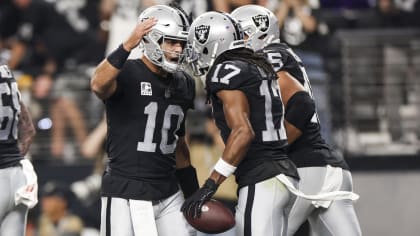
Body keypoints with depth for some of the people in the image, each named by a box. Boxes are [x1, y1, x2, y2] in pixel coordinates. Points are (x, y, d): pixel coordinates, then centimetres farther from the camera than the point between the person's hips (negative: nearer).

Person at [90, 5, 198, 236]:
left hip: (168, 194, 7)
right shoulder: (127, 74, -10)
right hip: (126, 195, -7)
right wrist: (128, 45, -45)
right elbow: (98, 85, -35)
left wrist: (194, 196, 22)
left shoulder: (182, 85, 12)